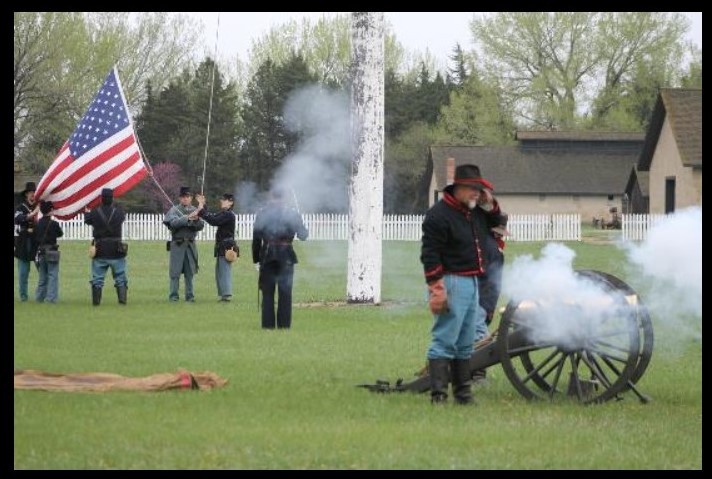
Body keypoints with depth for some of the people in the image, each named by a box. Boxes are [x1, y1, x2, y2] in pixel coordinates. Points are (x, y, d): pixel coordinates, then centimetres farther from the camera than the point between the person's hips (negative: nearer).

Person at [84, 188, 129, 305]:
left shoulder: (95, 213, -8)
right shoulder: (119, 212, -6)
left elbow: (87, 220, 12)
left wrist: (86, 212, 37)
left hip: (100, 251, 0)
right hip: (116, 251, 0)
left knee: (97, 278, 8)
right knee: (120, 277, 7)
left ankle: (96, 300, 6)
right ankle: (122, 299, -1)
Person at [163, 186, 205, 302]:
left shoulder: (194, 210, 11)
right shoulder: (174, 210, 2)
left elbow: (201, 226, 1)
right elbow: (174, 223, -15)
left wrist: (197, 220, -21)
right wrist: (188, 218, -26)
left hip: (190, 244, 3)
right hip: (177, 244, -3)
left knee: (190, 271, 5)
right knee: (175, 271, -4)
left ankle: (190, 296, 10)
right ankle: (173, 296, 0)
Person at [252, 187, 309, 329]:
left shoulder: (262, 214, 0)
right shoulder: (292, 214, -1)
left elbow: (256, 238, 1)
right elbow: (303, 235, 4)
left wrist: (256, 259, 7)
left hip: (267, 256, 0)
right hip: (286, 257, 0)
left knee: (268, 292, 6)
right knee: (285, 292, 5)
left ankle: (268, 324, 3)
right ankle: (284, 324, 3)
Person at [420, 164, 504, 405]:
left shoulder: (475, 210, 11)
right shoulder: (439, 214, -14)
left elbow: (495, 222, 30)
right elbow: (429, 255, -17)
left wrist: (490, 205, 8)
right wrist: (436, 288, -22)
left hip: (472, 283, 9)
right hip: (452, 283, -9)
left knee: (466, 342, 14)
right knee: (445, 340, -11)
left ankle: (463, 391, 22)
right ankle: (438, 394, -12)